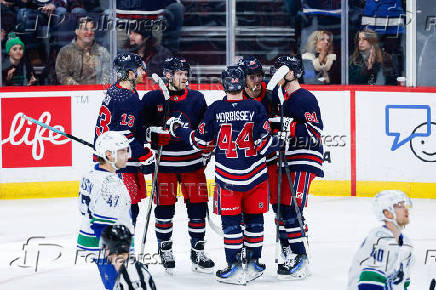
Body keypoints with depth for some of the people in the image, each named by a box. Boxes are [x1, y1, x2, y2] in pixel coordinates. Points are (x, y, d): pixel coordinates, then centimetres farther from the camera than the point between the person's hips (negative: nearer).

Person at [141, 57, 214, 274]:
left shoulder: (197, 99, 5)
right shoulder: (152, 99, -3)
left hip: (192, 162, 2)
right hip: (164, 163, -2)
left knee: (198, 206, 1)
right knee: (164, 208, 0)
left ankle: (197, 252, 12)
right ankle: (165, 251, 16)